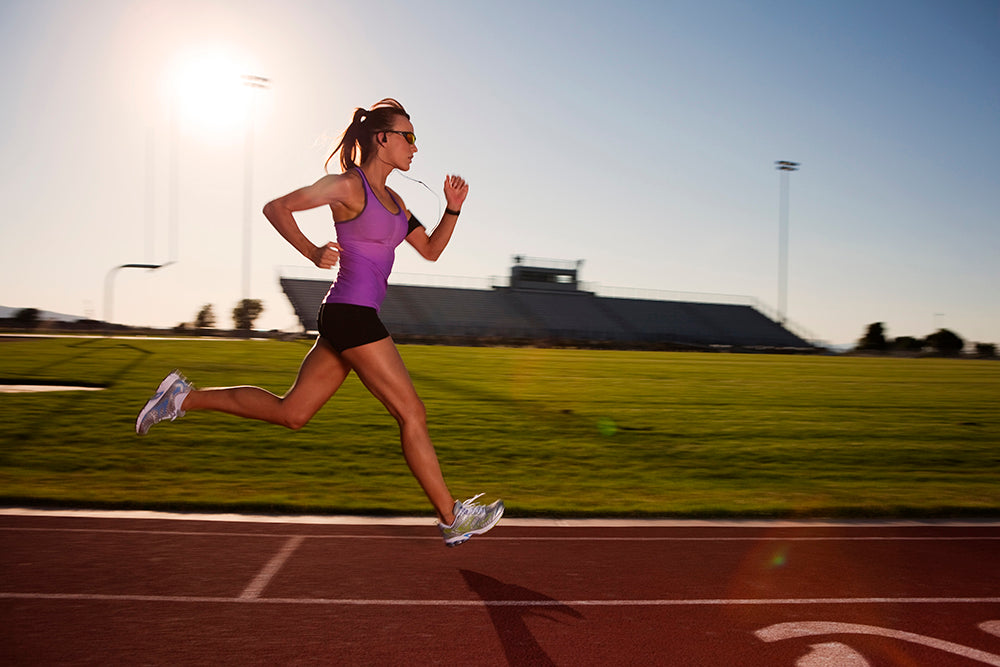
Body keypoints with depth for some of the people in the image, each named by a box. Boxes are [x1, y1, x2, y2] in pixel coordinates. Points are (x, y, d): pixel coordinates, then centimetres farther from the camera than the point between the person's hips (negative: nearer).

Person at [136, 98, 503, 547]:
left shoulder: (393, 200, 18)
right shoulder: (348, 185, -7)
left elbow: (430, 250, 20)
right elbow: (275, 207, -6)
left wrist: (453, 208, 7)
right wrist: (312, 252, -14)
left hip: (349, 321, 9)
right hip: (351, 313, -9)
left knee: (290, 412, 12)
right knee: (412, 414, -3)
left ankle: (185, 397, 19)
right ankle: (452, 518, 8)